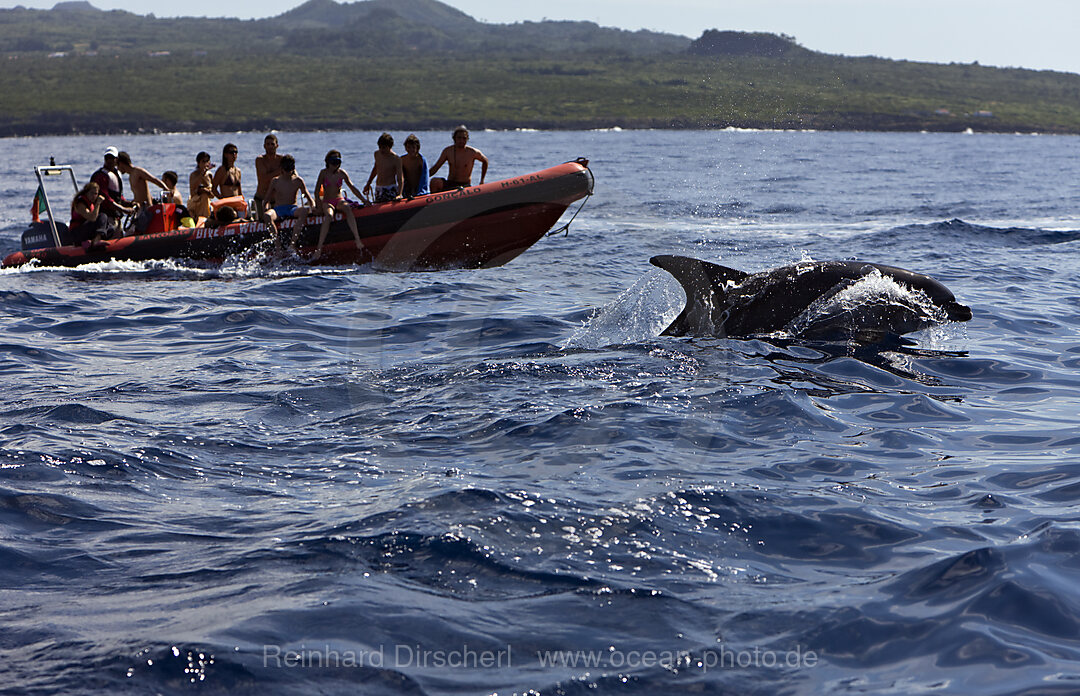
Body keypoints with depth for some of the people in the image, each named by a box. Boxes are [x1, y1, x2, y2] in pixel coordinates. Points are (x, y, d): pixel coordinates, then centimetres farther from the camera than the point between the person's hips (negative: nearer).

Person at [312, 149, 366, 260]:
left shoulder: (342, 173, 7)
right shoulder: (324, 173, 1)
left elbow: (353, 188, 6)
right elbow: (317, 191, 0)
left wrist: (364, 200, -2)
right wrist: (319, 206, -12)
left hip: (339, 201, 2)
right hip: (327, 202, -2)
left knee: (347, 208, -35)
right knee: (329, 215, -36)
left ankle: (358, 240, -46)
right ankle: (319, 248, -41)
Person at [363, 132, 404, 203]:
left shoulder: (396, 159, -13)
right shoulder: (377, 154, 6)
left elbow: (400, 179, -17)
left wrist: (399, 194, -31)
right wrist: (368, 184, 30)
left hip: (391, 189, -6)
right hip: (378, 189, 6)